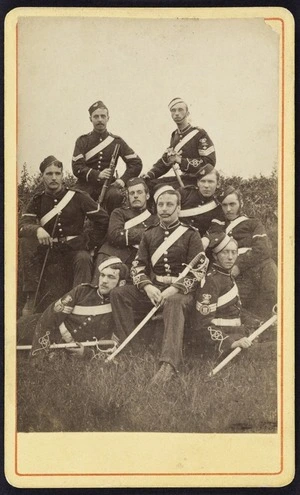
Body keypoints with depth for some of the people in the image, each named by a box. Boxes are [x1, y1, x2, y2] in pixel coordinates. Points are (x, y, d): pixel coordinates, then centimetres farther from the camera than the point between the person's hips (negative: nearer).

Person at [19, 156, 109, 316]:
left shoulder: (78, 197, -4)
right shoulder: (37, 201, 4)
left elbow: (102, 218, 0)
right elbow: (23, 225, -9)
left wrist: (93, 243, 0)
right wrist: (37, 230, -31)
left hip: (75, 248, -2)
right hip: (49, 249, 2)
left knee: (84, 259, -35)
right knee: (26, 242, -24)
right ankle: (31, 298, -22)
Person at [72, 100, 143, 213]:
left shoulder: (116, 141, 11)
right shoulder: (82, 141, 8)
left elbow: (136, 163, 7)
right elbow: (77, 167, -4)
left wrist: (123, 180, -9)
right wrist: (97, 175, -20)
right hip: (86, 187, 0)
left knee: (116, 195, -33)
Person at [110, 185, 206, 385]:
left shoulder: (191, 234, 2)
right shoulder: (149, 234, 14)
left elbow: (198, 271, -5)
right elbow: (138, 265, 10)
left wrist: (173, 289, -20)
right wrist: (148, 287, -11)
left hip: (181, 290, -5)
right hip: (152, 288, 5)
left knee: (173, 303, -40)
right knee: (118, 293, -18)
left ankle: (169, 364, -52)